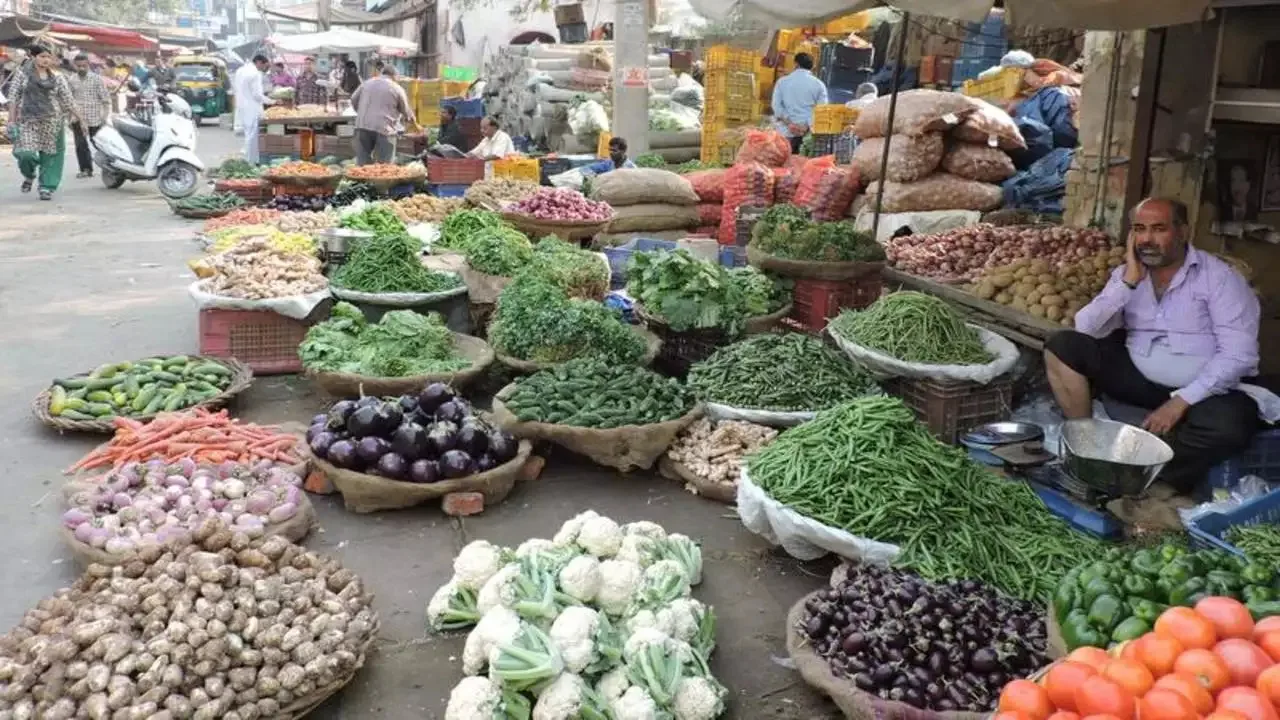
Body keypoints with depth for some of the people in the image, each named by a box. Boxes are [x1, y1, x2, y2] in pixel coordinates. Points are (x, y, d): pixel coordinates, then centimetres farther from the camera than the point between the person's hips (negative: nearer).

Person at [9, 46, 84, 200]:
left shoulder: (57, 77, 7)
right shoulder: (23, 75, 5)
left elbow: (67, 99, 10)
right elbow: (13, 98, 5)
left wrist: (78, 117, 4)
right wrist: (12, 120, -2)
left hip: (52, 121, 1)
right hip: (28, 120, -1)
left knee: (50, 155, -1)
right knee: (25, 153, -13)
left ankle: (47, 187, 10)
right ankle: (29, 175, 18)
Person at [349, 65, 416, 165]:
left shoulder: (367, 84, 16)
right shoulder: (397, 89, 5)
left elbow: (354, 99, 22)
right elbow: (406, 110, 13)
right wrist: (413, 120, 33)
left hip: (362, 126, 4)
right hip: (384, 129, -4)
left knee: (362, 163, 7)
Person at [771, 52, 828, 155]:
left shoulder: (782, 81, 7)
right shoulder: (818, 84, 5)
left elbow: (776, 105, -2)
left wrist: (789, 123, -8)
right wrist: (807, 125, -9)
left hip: (788, 131, 0)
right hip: (809, 132, 0)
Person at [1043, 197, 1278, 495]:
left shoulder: (1219, 277, -9)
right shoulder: (1126, 274, 5)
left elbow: (1238, 354, -17)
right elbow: (1086, 330, -7)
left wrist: (1181, 401, -24)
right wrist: (1129, 282, -16)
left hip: (1201, 389, -4)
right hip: (1138, 378, 4)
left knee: (1231, 423, -37)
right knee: (1063, 346, -13)